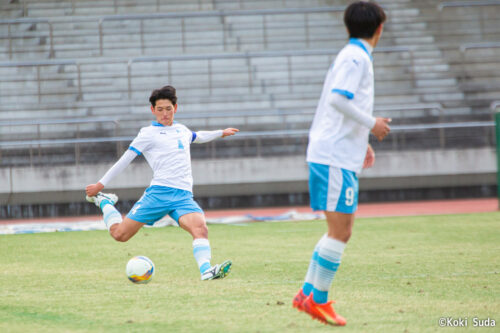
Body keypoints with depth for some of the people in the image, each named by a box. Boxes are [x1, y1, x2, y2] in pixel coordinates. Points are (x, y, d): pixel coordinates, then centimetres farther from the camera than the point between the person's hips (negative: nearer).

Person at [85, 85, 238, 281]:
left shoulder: (182, 130, 23)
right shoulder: (148, 134, 5)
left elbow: (197, 137, 48)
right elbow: (125, 159, 5)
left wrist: (221, 133, 55)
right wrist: (101, 184, 5)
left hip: (183, 196, 4)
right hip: (159, 192, -4)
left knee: (200, 228, -27)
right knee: (120, 234, -3)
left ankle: (206, 270, -42)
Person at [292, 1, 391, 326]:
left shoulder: (354, 56, 19)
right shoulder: (356, 58, -11)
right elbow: (338, 100, -23)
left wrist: (362, 141, 24)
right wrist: (371, 123, -14)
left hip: (337, 155, 10)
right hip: (336, 156, -10)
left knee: (341, 231, 12)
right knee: (340, 231, -8)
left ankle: (307, 293, 13)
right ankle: (319, 300, -4)